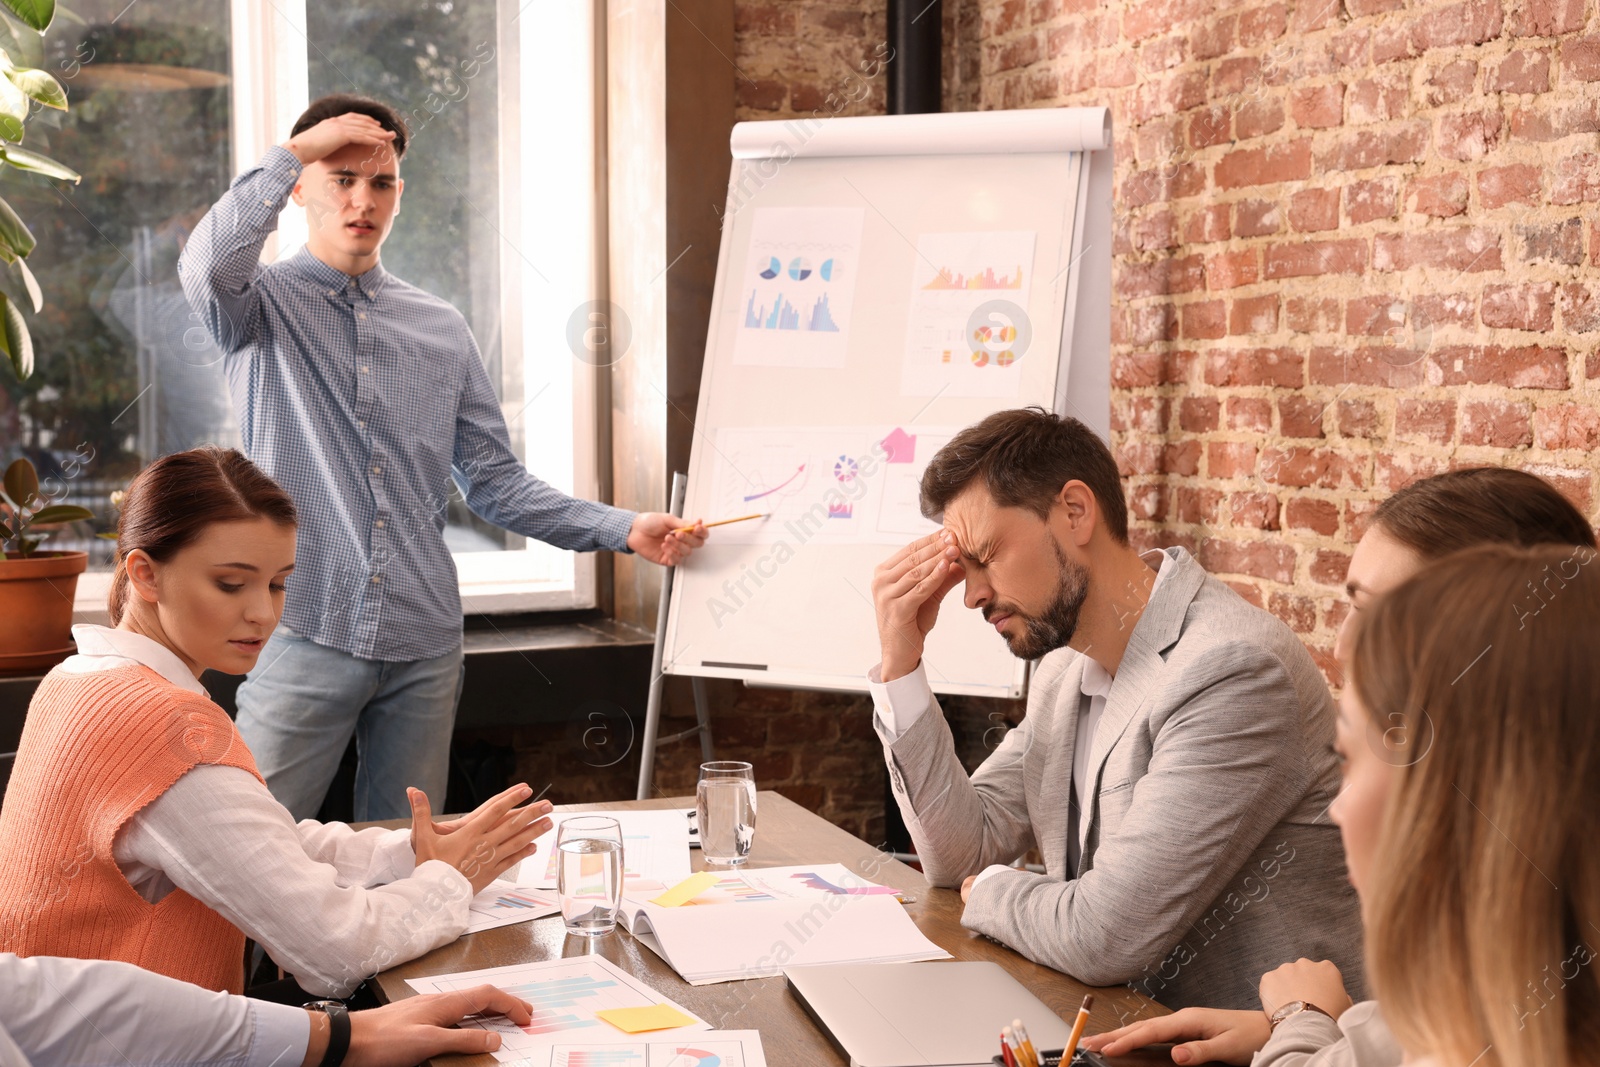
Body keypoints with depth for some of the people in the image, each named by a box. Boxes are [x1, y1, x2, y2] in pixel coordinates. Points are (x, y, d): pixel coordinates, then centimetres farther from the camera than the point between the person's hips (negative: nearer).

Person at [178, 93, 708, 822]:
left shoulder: (441, 330, 13)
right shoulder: (261, 306, 3)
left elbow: (494, 483, 13)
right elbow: (209, 264, -23)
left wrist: (623, 529, 3)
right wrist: (293, 151, -12)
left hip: (422, 650, 4)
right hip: (304, 637, -3)